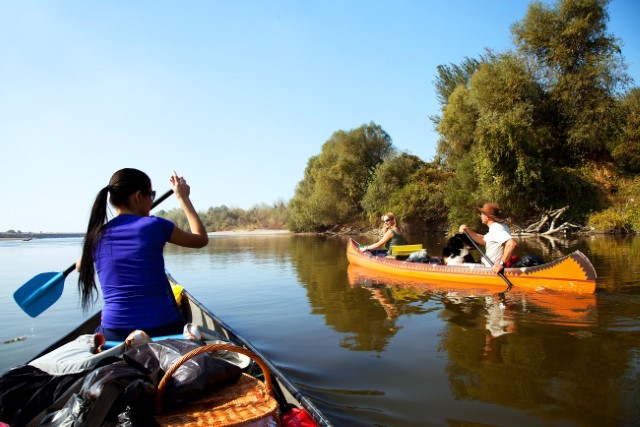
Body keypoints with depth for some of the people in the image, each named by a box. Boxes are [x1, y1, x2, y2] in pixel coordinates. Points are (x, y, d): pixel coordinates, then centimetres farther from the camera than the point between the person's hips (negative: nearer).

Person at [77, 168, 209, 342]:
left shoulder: (96, 235, 2)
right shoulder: (154, 225, -9)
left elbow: (80, 266, 26)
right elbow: (201, 239, 8)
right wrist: (183, 197, 15)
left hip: (114, 333, 4)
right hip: (162, 329, -3)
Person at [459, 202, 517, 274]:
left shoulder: (496, 228, -21)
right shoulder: (495, 227, 11)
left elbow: (512, 244, -34)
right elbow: (483, 240, 23)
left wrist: (501, 264, -33)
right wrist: (468, 230, 11)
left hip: (493, 270, -10)